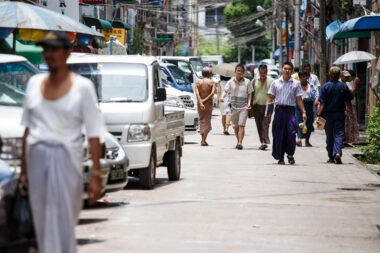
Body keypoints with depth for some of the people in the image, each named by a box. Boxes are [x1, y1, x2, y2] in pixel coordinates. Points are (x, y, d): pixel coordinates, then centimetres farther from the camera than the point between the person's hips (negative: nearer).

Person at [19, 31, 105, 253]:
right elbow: (28, 129, 14)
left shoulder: (82, 86, -5)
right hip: (36, 158, 5)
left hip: (65, 159, -4)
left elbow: (94, 134, -8)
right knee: (42, 224, 8)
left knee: (62, 224, -7)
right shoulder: (35, 83, 9)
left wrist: (96, 175, -14)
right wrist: (24, 169, 12)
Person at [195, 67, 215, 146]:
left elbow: (197, 93, -12)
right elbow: (212, 92, -17)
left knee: (202, 120, 15)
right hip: (208, 103, -2)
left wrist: (200, 102, -19)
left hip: (200, 104, 2)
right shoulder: (211, 82, -4)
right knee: (207, 120, 1)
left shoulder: (198, 82, 1)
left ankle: (203, 139, 14)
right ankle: (204, 140, -8)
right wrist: (205, 100, -14)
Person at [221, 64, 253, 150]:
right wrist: (223, 97, -23)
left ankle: (240, 143, -20)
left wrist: (249, 103, -10)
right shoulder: (231, 82, 4)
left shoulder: (247, 82, 1)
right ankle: (238, 142, 28)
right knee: (235, 126, 12)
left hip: (243, 107, -3)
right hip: (234, 106, 3)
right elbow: (226, 91, -2)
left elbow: (250, 93, 3)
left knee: (241, 125, -14)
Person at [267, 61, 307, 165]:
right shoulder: (276, 83, 10)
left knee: (291, 133, -12)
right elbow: (270, 97, 10)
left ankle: (290, 154, 7)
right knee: (278, 135, 1)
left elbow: (299, 99, 7)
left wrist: (303, 112, 0)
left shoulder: (296, 83, 8)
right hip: (279, 109, 1)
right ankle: (280, 157, 11)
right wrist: (268, 109, -5)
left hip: (290, 110, -1)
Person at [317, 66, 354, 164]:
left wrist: (318, 115, -7)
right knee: (339, 134, -1)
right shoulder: (343, 86, -1)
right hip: (340, 114, 0)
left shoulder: (325, 86, -6)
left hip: (328, 114, 0)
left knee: (329, 136, 10)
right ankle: (338, 152, -23)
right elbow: (349, 100, 4)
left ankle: (331, 157, 15)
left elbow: (322, 103, -10)